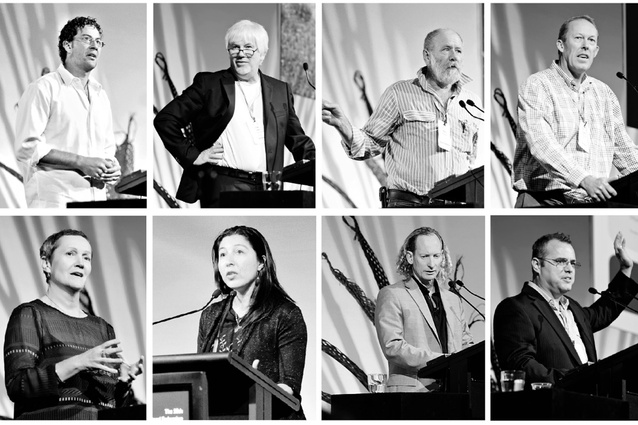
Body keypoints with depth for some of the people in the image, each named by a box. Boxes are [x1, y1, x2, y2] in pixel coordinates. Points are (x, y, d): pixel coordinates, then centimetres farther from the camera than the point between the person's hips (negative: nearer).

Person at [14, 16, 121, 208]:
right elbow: (27, 147, -12)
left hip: (97, 199, 6)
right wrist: (81, 162, -16)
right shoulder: (44, 88, -3)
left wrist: (112, 167, 4)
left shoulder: (100, 94, 20)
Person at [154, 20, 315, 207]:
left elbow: (297, 139, 22)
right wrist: (192, 155, -3)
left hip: (267, 189, 3)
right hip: (223, 185, -3)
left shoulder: (280, 90, 17)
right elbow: (165, 119, 4)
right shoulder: (208, 84, 6)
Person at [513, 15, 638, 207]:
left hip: (595, 201, 6)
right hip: (544, 201, -5)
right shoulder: (536, 86, -2)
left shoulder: (604, 93, 19)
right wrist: (584, 180, -29)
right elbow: (541, 144, -16)